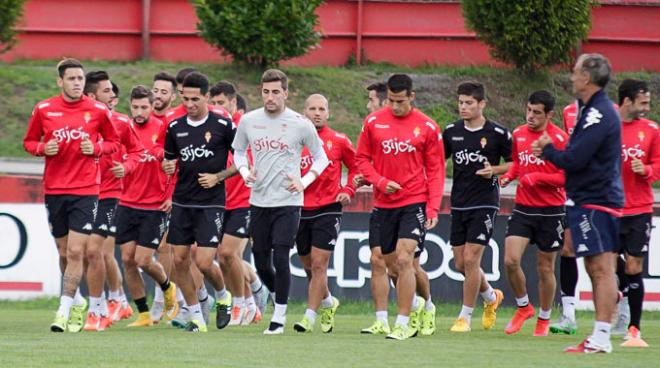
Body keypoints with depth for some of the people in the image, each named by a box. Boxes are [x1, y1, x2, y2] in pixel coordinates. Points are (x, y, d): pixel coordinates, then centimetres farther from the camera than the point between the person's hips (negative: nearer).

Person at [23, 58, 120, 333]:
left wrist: (96, 148, -10)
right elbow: (29, 142, 12)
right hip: (54, 190, 2)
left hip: (86, 190, -2)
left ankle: (64, 311, -8)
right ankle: (77, 302, 32)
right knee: (64, 253, 10)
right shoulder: (43, 110, 2)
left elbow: (113, 142, 10)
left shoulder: (98, 111, -1)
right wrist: (43, 148, -9)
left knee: (76, 252, -12)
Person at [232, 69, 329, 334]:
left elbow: (321, 158, 6)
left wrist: (304, 182, -7)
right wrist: (245, 172, -2)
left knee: (280, 259, -12)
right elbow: (238, 151, 17)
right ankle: (280, 298, 34)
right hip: (258, 201, 4)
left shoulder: (300, 124, -5)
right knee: (261, 262, 7)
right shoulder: (248, 121, 3)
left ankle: (279, 317, -3)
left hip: (287, 202, -4)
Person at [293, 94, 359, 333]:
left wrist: (348, 190, -1)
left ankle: (310, 317, -9)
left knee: (318, 265, -11)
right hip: (300, 209, 3)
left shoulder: (338, 141, 1)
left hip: (328, 208, -3)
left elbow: (356, 167, 12)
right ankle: (328, 303, 38)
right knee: (308, 266, 13)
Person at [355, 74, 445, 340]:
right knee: (391, 264, 10)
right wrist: (381, 181, -10)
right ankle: (415, 304, 37)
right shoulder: (373, 122, 3)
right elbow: (362, 159, 8)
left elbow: (436, 170, 1)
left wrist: (433, 207, -7)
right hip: (384, 203, 3)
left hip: (415, 202, -3)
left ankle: (403, 323, -10)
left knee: (404, 260, -16)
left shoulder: (428, 127, -2)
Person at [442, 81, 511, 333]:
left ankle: (465, 316, 0)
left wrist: (495, 170, -15)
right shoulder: (452, 132, 5)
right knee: (460, 263, 8)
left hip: (485, 204, -5)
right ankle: (491, 296, 36)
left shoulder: (497, 133, -7)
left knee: (471, 259, -11)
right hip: (459, 205, 5)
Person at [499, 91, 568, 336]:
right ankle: (523, 307, 14)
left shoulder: (559, 138, -11)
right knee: (510, 260, -10)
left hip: (550, 211, -4)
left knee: (545, 268, 5)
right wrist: (509, 176, 2)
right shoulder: (518, 134, 6)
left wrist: (537, 178, -21)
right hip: (523, 208, 4)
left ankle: (544, 319, 23)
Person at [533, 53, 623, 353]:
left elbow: (574, 159, -22)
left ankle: (601, 338, -12)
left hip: (595, 202, -11)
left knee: (601, 268, -10)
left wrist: (547, 149, -4)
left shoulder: (598, 114, -17)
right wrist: (550, 151, 5)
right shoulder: (593, 110, 16)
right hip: (588, 200, 11)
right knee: (595, 269, 14)